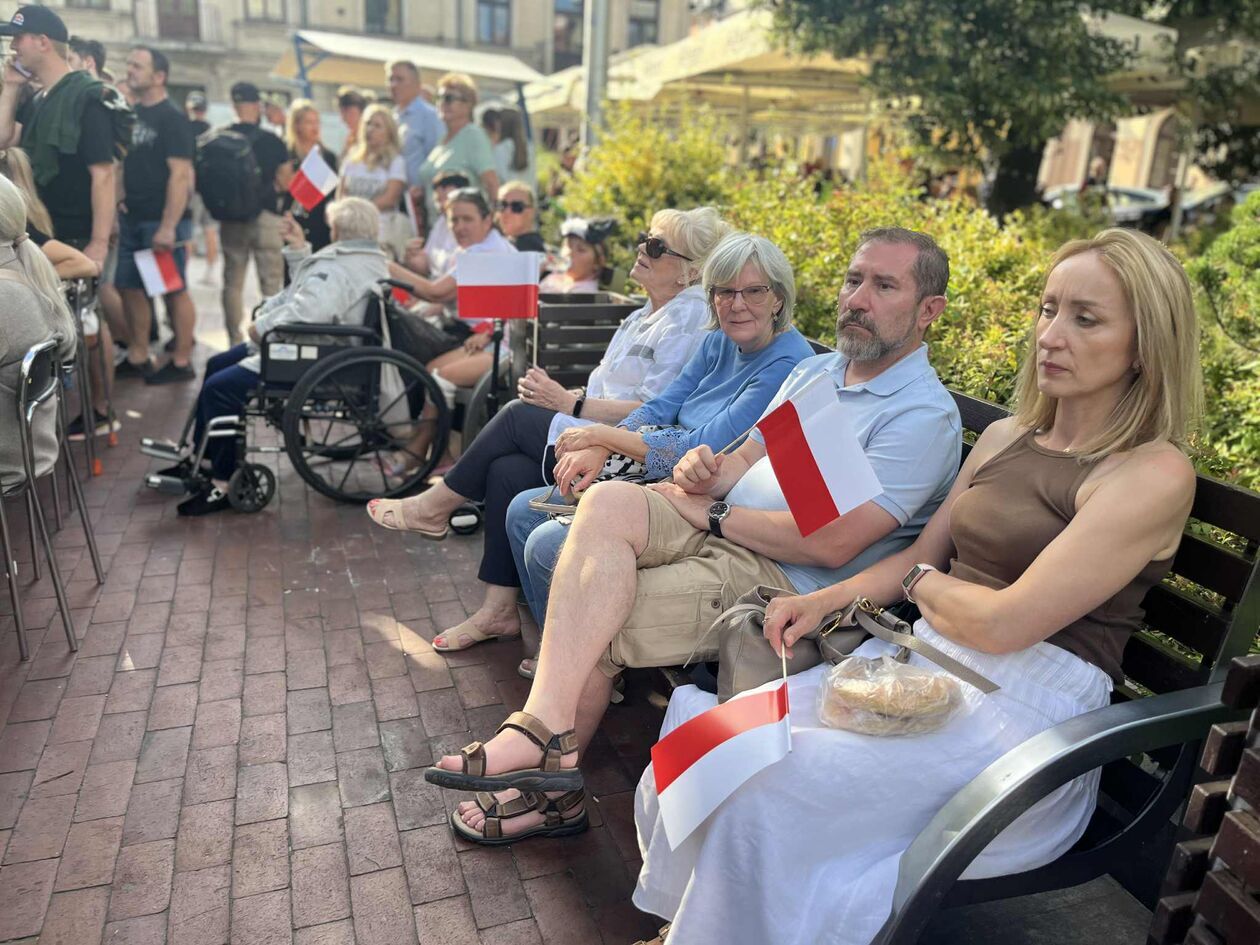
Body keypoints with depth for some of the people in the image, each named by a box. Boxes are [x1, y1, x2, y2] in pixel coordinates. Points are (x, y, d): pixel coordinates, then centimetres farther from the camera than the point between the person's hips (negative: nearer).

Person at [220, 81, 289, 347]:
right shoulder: (272, 141, -8)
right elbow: (285, 183, -4)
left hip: (230, 218, 3)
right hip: (265, 216, -3)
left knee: (232, 283, 11)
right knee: (271, 284, 2)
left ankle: (235, 342, 14)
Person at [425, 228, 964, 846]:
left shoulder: (924, 415, -10)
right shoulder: (814, 370, 17)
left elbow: (832, 544, -20)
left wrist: (713, 514, -12)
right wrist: (705, 470, -5)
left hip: (785, 580, -7)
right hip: (720, 528, 7)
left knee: (593, 625, -20)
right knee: (607, 501, -23)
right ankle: (547, 730, -24)